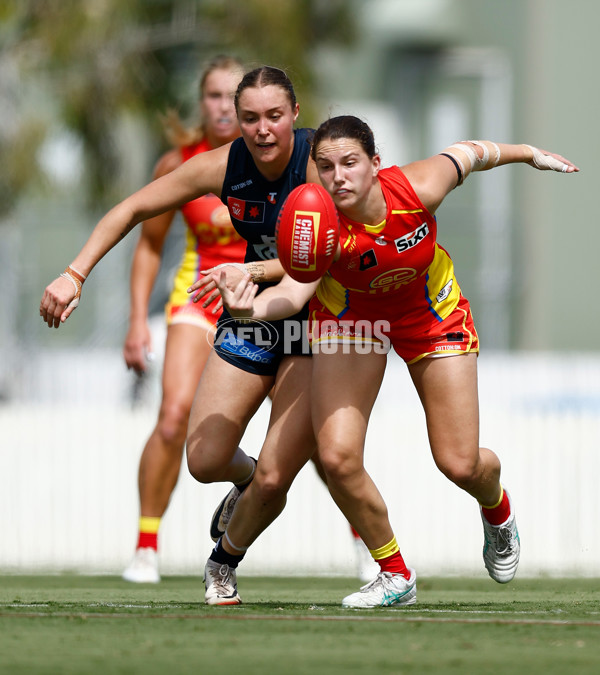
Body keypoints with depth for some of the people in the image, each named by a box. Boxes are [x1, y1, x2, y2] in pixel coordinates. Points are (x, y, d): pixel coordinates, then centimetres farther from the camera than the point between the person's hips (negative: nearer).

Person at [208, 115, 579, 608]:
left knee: (460, 465, -1)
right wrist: (252, 309, -75)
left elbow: (467, 154, -10)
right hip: (350, 316, 0)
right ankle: (395, 575, 8)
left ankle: (497, 510, 39)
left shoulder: (418, 188, -31)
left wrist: (529, 154, 9)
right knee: (337, 456, -16)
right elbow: (295, 289, -52)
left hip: (431, 314, 0)